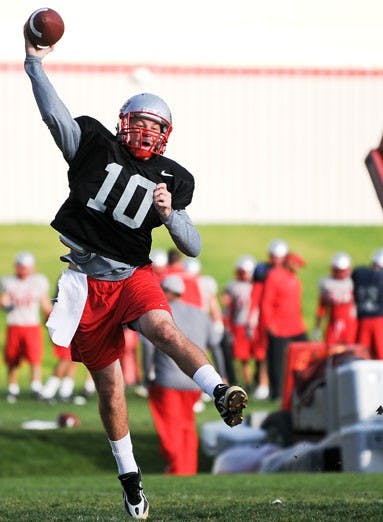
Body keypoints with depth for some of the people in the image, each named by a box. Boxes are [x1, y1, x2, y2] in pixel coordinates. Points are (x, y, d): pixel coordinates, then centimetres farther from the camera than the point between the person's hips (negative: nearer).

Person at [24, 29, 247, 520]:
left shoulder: (174, 179, 3)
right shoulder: (97, 145, 0)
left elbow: (193, 247, 2)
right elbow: (54, 113, -10)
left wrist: (169, 213, -17)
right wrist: (35, 60, -14)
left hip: (132, 275, 0)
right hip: (84, 280, 0)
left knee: (163, 328, -33)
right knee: (108, 383, 4)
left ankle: (221, 393, -51)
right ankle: (129, 477, 18)